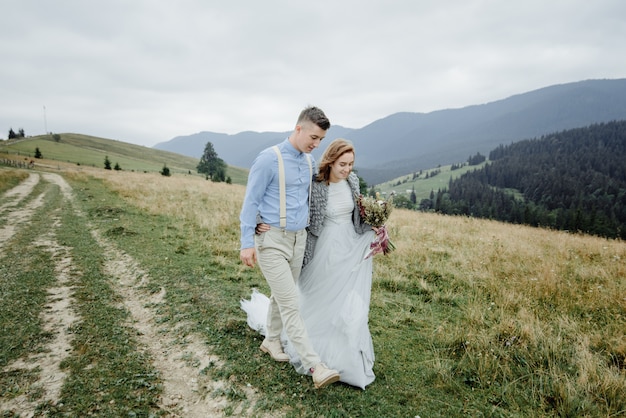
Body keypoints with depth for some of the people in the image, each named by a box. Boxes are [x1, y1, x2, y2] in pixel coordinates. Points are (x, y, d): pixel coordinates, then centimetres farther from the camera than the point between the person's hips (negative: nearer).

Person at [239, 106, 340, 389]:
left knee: (281, 297, 18)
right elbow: (251, 201, -11)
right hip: (271, 241, -7)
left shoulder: (310, 162, 9)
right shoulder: (269, 159, -12)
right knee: (291, 304, -7)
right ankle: (315, 366, -4)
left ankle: (271, 341, 39)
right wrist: (247, 243, -14)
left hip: (298, 239, 7)